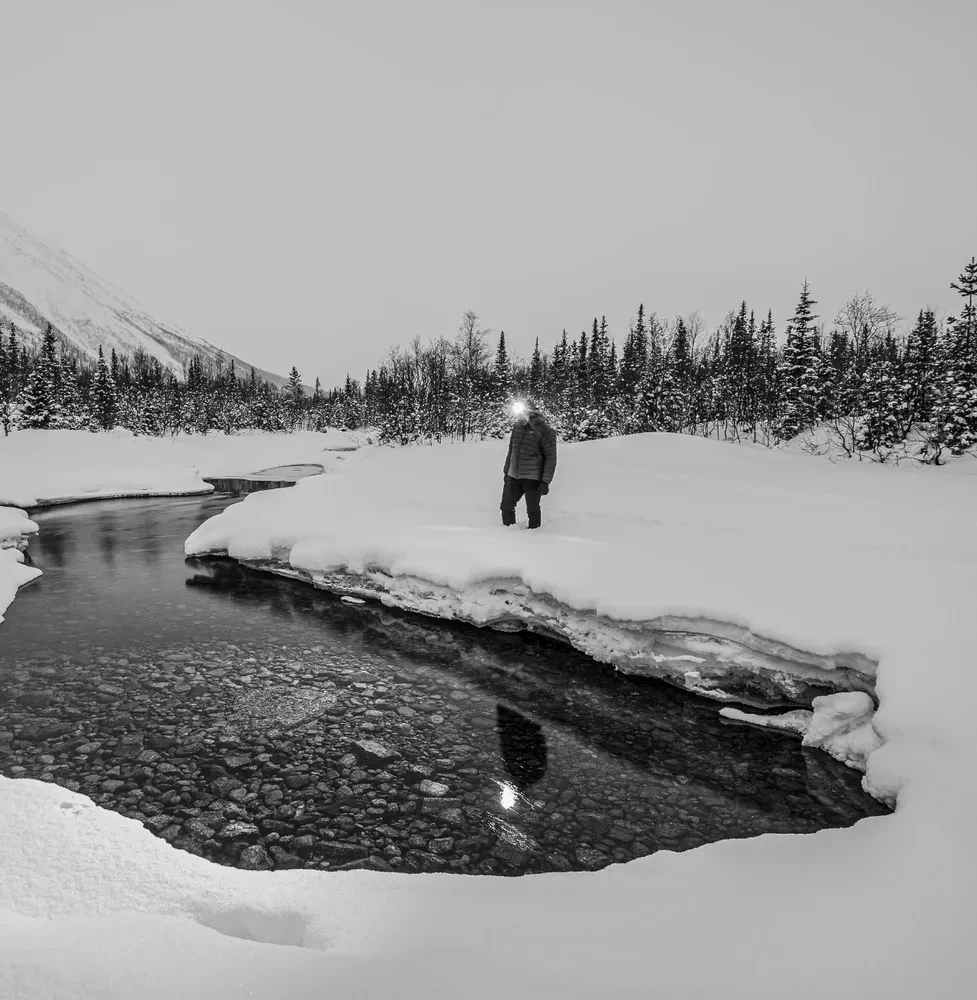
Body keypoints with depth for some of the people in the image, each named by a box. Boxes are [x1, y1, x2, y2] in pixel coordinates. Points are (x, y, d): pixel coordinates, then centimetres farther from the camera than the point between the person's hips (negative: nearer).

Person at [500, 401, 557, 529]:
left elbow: (550, 458, -10)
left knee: (532, 510, 3)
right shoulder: (517, 426, 7)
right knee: (506, 507, 8)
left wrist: (545, 482, -15)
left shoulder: (545, 431, -11)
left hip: (532, 478, -6)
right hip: (513, 476, 6)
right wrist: (506, 471, 19)